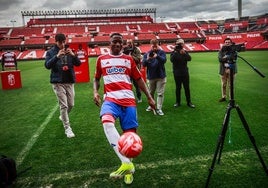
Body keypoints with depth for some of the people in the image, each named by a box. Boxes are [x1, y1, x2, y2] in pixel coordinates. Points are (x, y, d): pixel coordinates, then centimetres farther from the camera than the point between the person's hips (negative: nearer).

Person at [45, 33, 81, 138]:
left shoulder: (69, 50, 6)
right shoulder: (51, 52, -1)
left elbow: (78, 63, -1)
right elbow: (47, 65, -13)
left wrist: (73, 55, -20)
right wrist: (57, 56, -25)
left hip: (70, 81, 3)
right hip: (58, 82, -3)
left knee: (71, 104, 12)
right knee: (63, 105, -6)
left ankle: (63, 117, 40)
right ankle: (67, 127, 3)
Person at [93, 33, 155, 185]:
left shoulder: (129, 59, 14)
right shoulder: (101, 59, 14)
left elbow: (139, 79, 18)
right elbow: (97, 78, 24)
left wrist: (149, 97, 13)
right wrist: (95, 92, 4)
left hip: (128, 100, 2)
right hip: (111, 99, -1)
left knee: (130, 133, 0)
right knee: (107, 122, -32)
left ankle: (128, 166, 22)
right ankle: (127, 163, -31)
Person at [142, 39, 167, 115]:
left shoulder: (161, 52, -3)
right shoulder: (147, 53, 1)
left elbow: (164, 60, -21)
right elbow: (143, 64, -8)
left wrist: (157, 56, -41)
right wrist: (147, 59, -30)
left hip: (161, 76, -2)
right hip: (151, 76, 2)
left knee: (160, 93, -1)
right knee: (151, 93, 15)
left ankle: (159, 108, 4)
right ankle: (151, 106, 32)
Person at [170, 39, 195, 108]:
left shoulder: (185, 52, 6)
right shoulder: (174, 53, -1)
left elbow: (189, 58, -11)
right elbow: (172, 60, -20)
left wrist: (184, 53, -25)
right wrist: (175, 52, -22)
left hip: (185, 73, 2)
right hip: (177, 73, -2)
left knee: (187, 88, 5)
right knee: (178, 88, 7)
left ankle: (189, 102, 13)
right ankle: (177, 102, 18)